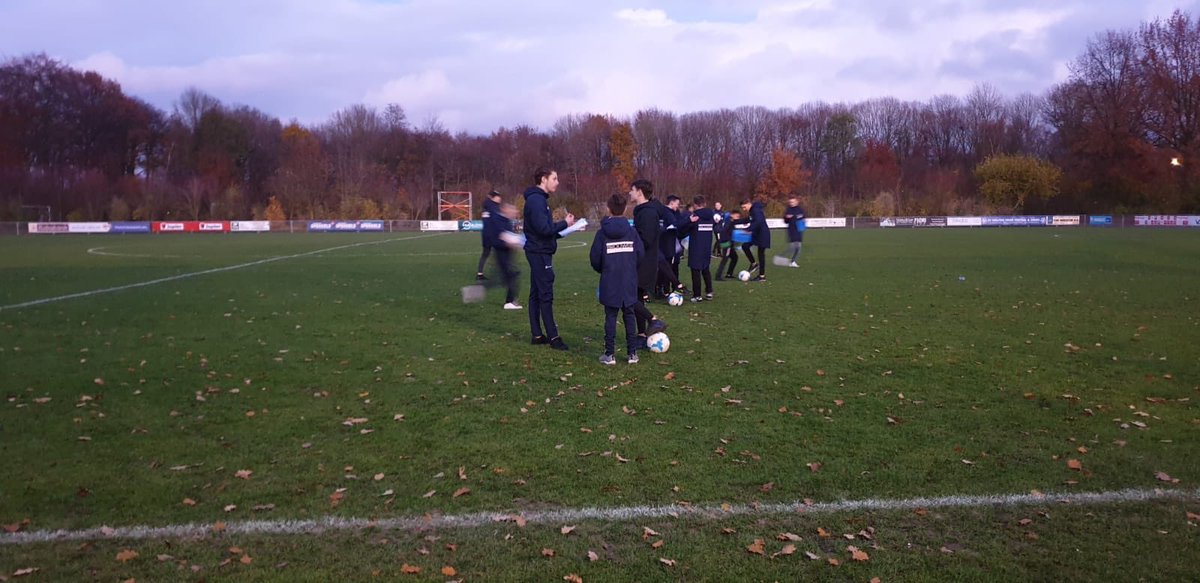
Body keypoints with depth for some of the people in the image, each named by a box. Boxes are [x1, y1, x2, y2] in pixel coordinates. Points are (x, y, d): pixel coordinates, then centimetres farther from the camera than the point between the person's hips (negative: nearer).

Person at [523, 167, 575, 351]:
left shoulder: (538, 199, 16)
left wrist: (563, 227, 5)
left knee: (536, 294, 12)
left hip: (538, 252, 11)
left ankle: (537, 334, 17)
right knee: (546, 295, -9)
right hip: (540, 252, -11)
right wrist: (565, 223, -13)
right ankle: (553, 337, -7)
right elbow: (544, 228, -23)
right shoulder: (537, 200, -16)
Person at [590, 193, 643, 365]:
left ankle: (609, 354, 5)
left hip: (609, 282, -2)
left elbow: (595, 258, -6)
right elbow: (640, 254, -1)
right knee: (629, 315, 10)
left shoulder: (602, 232, -6)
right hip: (629, 282, 2)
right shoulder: (632, 231, -2)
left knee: (610, 317, 4)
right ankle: (632, 353, 12)